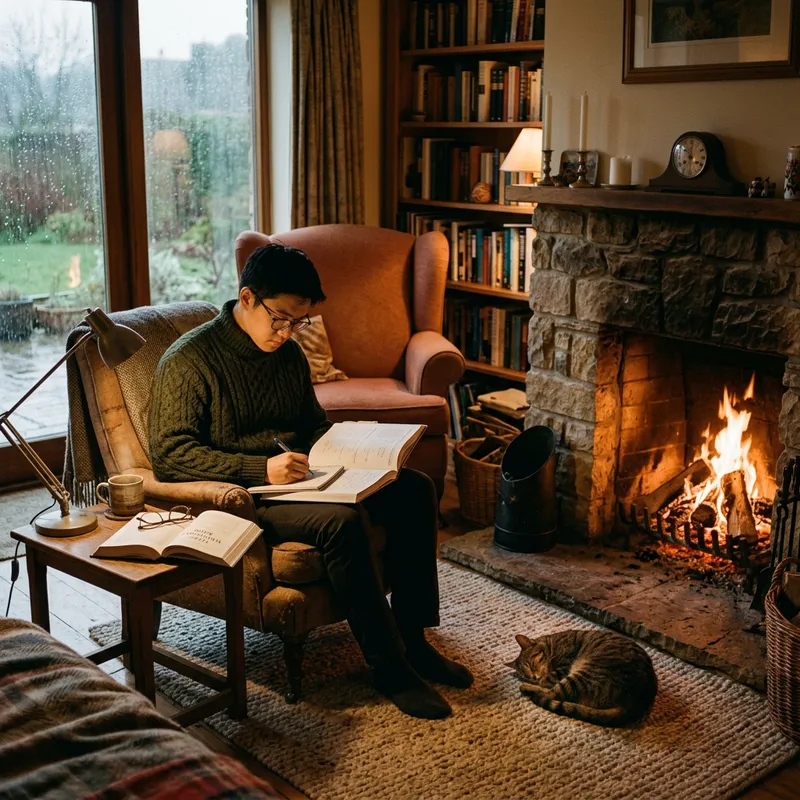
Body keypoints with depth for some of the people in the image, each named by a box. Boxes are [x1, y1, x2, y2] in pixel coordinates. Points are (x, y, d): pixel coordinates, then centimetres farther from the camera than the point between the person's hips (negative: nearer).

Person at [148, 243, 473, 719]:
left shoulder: (289, 354, 13)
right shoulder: (189, 360, -9)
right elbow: (169, 453, -16)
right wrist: (260, 470, -25)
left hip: (299, 479, 8)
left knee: (414, 489, -9)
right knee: (341, 522, -34)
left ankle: (412, 638, -4)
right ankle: (390, 669, -21)